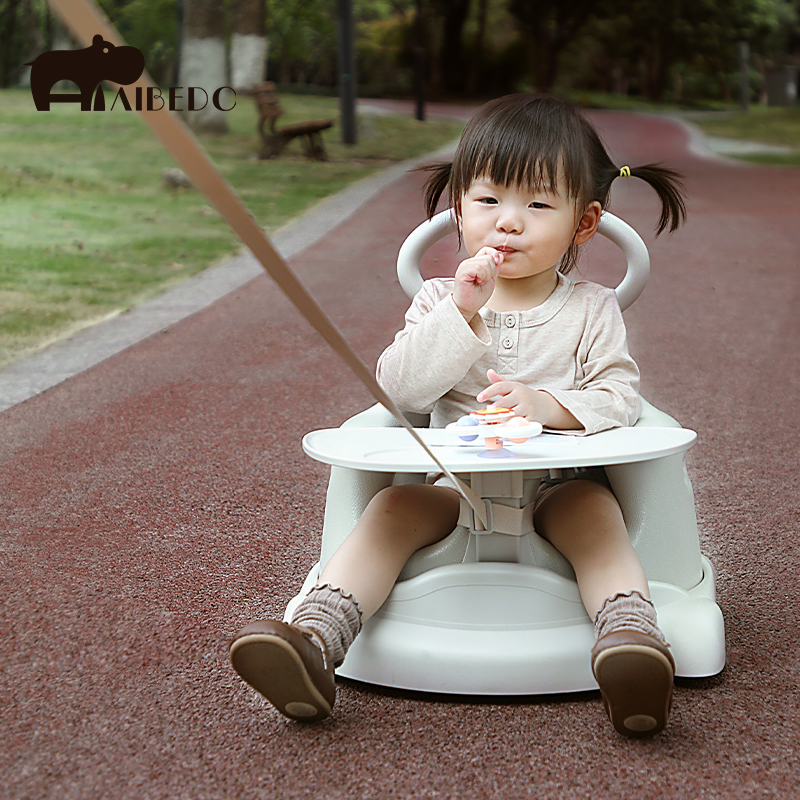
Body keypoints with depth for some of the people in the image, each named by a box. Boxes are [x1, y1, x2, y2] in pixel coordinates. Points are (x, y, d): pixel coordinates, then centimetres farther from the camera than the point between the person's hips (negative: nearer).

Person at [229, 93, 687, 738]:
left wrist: (549, 406, -24)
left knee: (594, 511, -31)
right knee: (392, 509, -25)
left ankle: (632, 633, -50)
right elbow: (400, 390, -7)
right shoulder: (441, 300, 7)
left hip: (561, 480, 0)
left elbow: (619, 399, -4)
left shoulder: (592, 310, 6)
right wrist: (461, 314, -17)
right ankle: (316, 640, -38)